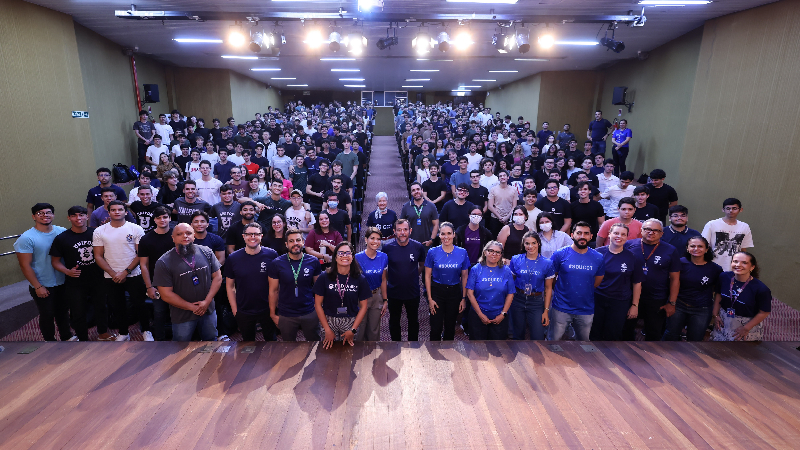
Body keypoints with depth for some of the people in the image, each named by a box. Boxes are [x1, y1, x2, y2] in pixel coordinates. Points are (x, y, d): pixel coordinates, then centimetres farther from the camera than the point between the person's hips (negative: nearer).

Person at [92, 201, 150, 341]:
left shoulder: (136, 229, -4)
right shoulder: (100, 231, 2)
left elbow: (140, 254, -6)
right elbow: (98, 256, 1)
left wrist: (125, 272, -13)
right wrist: (113, 274, -9)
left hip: (133, 275, -2)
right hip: (111, 277, 2)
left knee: (139, 305, 3)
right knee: (117, 307, 13)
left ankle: (146, 330, 22)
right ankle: (123, 333, 31)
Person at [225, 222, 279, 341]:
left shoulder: (272, 255, -11)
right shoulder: (233, 258, -8)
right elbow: (230, 286, 0)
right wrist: (234, 309, -2)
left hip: (267, 309, -1)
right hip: (243, 312, 1)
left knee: (270, 338, 20)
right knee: (248, 340, 22)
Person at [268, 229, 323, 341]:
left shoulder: (313, 262, -5)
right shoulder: (277, 263, -7)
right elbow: (273, 291, -2)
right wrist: (273, 314, -2)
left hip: (310, 313, 1)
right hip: (286, 315, 0)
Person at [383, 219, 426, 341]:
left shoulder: (418, 247, -10)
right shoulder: (387, 248, -13)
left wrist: (412, 276, 7)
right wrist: (389, 280, 1)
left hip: (413, 291, 1)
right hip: (394, 292, 0)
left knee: (413, 320, 19)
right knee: (394, 321, 17)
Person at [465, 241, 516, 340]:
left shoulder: (506, 271, 1)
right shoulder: (476, 269, -2)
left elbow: (510, 294, 1)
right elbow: (470, 293, -5)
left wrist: (503, 314, -5)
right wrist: (480, 314, -9)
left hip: (499, 317, 1)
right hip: (478, 316, -1)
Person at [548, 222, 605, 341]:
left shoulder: (598, 258, -1)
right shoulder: (560, 254, -8)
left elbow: (597, 281, 12)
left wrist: (583, 292, 9)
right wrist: (560, 292, 1)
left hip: (586, 309, 3)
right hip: (561, 308, -2)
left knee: (584, 340, 19)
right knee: (554, 339, 6)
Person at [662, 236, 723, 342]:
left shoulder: (715, 269, -4)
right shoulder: (681, 263, -5)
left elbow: (718, 292, 3)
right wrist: (670, 303, -4)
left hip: (701, 310, 0)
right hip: (678, 305, 0)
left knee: (695, 339, 13)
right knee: (670, 335, 9)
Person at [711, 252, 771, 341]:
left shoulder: (761, 289, -22)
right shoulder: (724, 277, -12)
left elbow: (764, 312, -12)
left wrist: (746, 328, -12)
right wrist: (715, 315, 0)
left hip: (748, 324, -3)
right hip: (723, 322, 4)